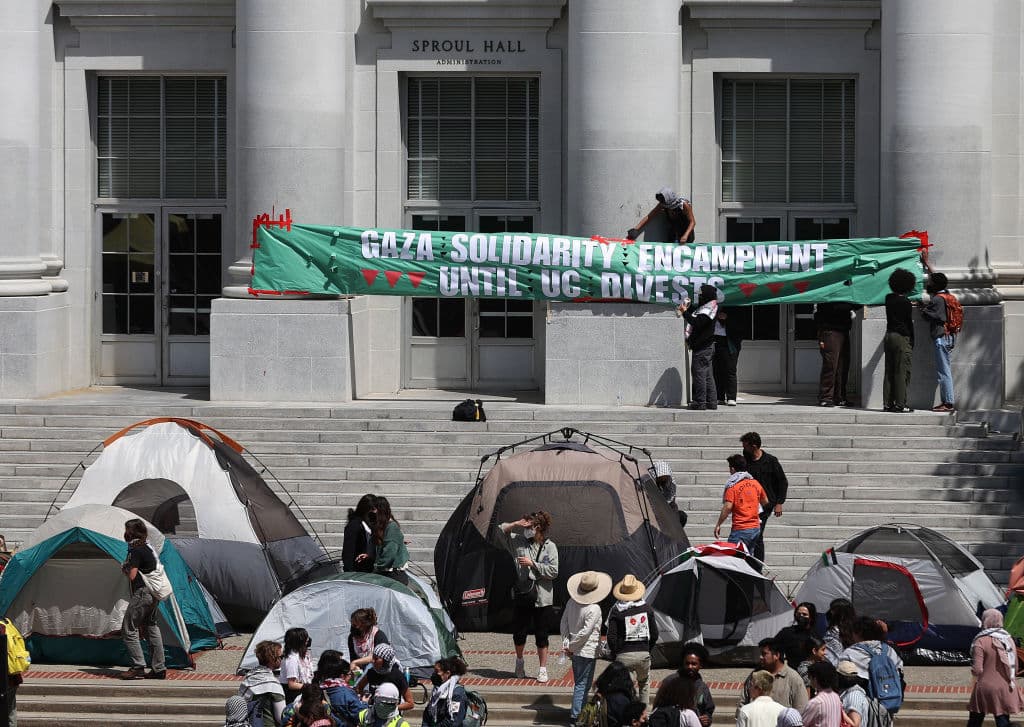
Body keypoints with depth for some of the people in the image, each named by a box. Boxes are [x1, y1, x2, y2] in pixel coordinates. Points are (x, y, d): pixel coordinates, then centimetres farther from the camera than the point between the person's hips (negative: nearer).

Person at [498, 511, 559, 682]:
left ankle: (543, 669, 13)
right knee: (519, 632, 9)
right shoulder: (519, 541, 7)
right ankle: (519, 660, 35)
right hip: (521, 594, 3)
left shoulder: (550, 546, -4)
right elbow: (501, 530, 13)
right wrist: (516, 524, -2)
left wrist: (532, 564, -14)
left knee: (541, 635, 3)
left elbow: (553, 571, -11)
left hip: (541, 597, -3)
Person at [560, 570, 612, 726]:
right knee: (582, 684, -1)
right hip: (587, 652, -7)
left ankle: (580, 710, 29)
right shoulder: (594, 609, -20)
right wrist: (571, 646, -12)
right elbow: (585, 632, -22)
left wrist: (566, 642, 2)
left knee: (579, 683, 19)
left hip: (575, 651, 7)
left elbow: (563, 624, 5)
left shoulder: (571, 602, 2)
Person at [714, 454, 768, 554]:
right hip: (756, 528, 7)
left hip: (740, 530, -7)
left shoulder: (732, 486, -10)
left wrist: (718, 525, -9)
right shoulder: (756, 483, 8)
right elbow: (765, 502, 21)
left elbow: (727, 507, -17)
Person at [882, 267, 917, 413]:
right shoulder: (905, 303, -12)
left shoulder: (889, 299, 5)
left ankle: (888, 403, 10)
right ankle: (900, 404, -5)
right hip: (902, 337, -7)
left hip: (889, 335, 7)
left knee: (889, 372, 10)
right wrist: (912, 342, -1)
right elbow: (909, 323, -9)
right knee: (902, 372, -3)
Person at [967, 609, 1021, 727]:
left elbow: (977, 670, -16)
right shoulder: (1009, 639, 4)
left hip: (985, 687, -5)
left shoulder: (981, 641, -13)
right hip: (1006, 689, 5)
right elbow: (1015, 667, 10)